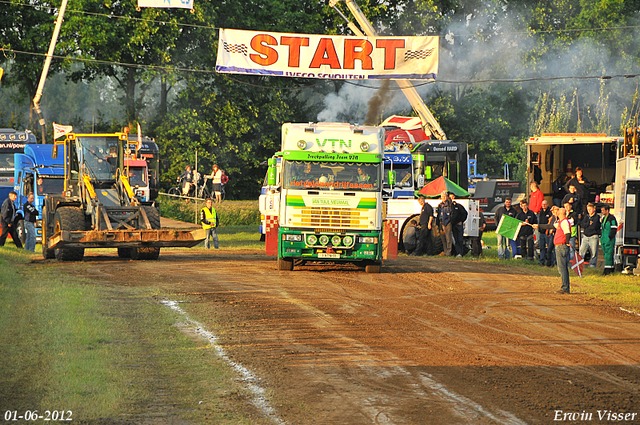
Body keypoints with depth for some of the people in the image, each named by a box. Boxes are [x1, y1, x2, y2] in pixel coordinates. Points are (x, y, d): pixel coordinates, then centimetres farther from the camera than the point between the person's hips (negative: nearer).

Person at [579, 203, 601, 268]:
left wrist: (586, 226, -3)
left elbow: (594, 226, -13)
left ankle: (592, 264, 1)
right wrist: (589, 224, -10)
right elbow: (582, 225, 4)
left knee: (594, 252, -5)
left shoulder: (597, 217, -2)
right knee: (581, 250, -3)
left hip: (593, 236, -5)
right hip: (585, 236, 5)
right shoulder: (586, 216, 17)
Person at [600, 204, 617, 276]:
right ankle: (611, 269, 15)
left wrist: (610, 237, -18)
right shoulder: (603, 218, 19)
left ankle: (607, 269, -16)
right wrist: (601, 236, 18)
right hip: (604, 239, 9)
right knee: (605, 253, 9)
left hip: (610, 240, -9)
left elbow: (614, 229, -12)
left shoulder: (612, 218, -8)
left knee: (608, 254, -13)